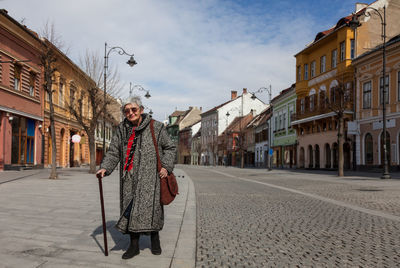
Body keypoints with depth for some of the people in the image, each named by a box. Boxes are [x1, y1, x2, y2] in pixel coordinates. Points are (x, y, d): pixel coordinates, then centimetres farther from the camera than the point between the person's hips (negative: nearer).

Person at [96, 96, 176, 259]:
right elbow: (113, 152, 10)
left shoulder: (156, 127, 2)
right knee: (130, 208, 3)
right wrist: (105, 168, -6)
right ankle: (134, 245, 15)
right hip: (129, 177, 3)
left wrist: (166, 166, -5)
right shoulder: (121, 129, 11)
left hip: (149, 175, -3)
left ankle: (155, 239, 19)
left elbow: (169, 147, 8)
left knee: (150, 205, -5)